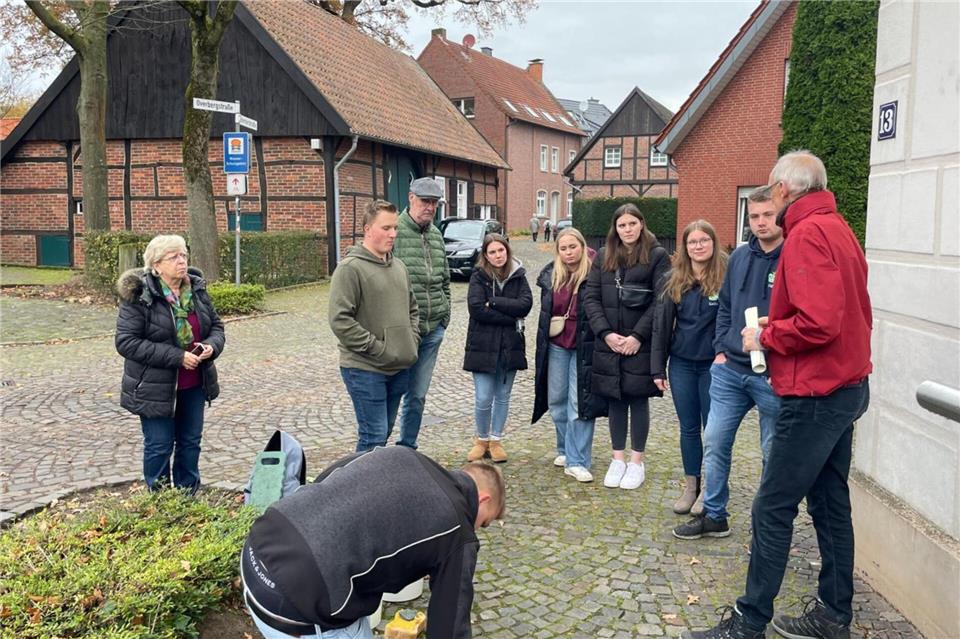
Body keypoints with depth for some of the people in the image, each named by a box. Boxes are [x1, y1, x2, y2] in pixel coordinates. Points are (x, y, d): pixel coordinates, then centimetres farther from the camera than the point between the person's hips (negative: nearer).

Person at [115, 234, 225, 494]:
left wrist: (211, 345, -14)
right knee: (159, 446, 7)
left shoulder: (197, 289, 1)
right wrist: (176, 357, -24)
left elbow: (216, 325, 11)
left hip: (194, 384, 5)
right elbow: (126, 342, -19)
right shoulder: (138, 296, -15)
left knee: (190, 442, 16)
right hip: (155, 387, -5)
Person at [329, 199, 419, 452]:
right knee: (374, 436, -5)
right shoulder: (351, 268, -12)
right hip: (365, 368, -8)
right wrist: (376, 348, -18)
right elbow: (339, 319, -18)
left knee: (384, 431, 17)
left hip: (400, 367, 8)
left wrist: (412, 340, 8)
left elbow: (412, 310, 24)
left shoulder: (398, 266, 13)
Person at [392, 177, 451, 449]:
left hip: (433, 330, 6)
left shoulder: (437, 235, 13)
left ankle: (407, 447, 28)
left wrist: (445, 315, 13)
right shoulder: (394, 231, -10)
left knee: (417, 395, 14)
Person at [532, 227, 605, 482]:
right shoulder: (550, 275, 3)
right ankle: (566, 449, 31)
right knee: (557, 401, 13)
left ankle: (577, 461, 2)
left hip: (584, 346, -5)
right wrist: (543, 342, 15)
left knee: (580, 403, -4)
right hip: (556, 346, 5)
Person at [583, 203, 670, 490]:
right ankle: (618, 459, 22)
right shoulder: (603, 257, 9)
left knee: (639, 401, 5)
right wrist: (606, 333, -8)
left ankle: (637, 462, 17)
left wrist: (638, 336, -14)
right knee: (615, 401, 10)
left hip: (641, 345, -3)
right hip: (608, 344, 3)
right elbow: (590, 297, 4)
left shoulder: (657, 256, -3)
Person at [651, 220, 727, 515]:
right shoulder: (676, 281, 4)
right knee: (688, 428, 12)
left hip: (714, 365, -4)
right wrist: (658, 369, 3)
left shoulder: (726, 277, -8)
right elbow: (662, 325, 5)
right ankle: (690, 486, 26)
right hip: (681, 364, 4)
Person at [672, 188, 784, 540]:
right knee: (714, 442, 10)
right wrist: (721, 349, 9)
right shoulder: (739, 257, 9)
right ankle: (713, 515, 25)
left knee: (774, 454, 9)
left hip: (773, 376, -6)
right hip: (730, 370, 6)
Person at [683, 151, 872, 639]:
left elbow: (817, 324, -27)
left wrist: (766, 337, -11)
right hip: (847, 386, 10)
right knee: (830, 502, 16)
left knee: (772, 508, -3)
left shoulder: (807, 235, -17)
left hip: (816, 394, -10)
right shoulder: (839, 228, 13)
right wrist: (778, 326, 11)